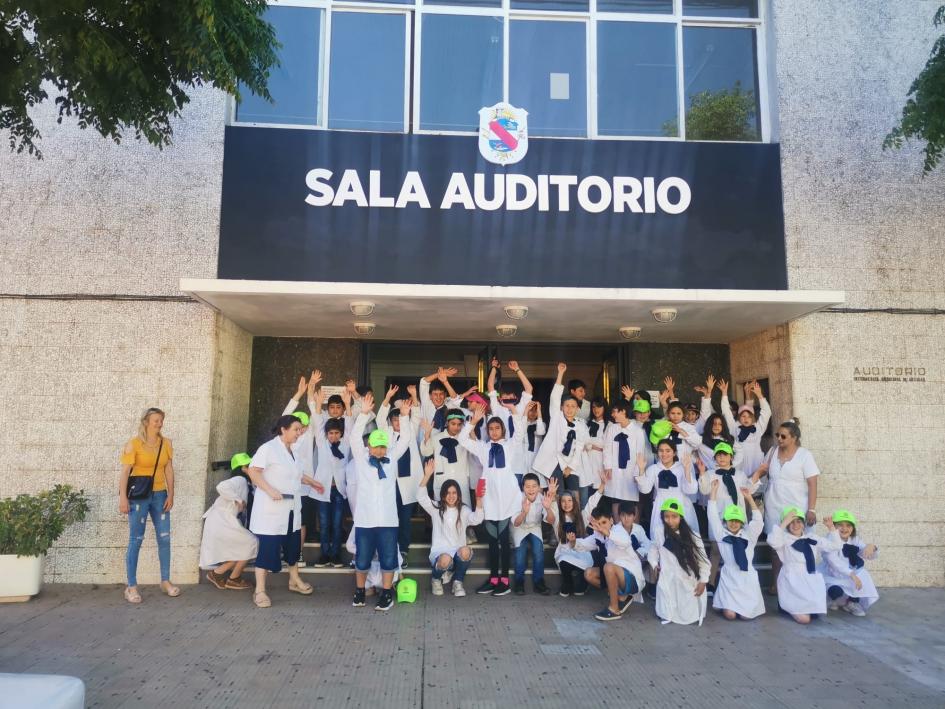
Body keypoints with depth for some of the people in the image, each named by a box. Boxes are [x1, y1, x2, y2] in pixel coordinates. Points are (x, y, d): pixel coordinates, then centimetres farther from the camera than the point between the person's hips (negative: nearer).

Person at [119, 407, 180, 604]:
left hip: (160, 495, 5)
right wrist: (123, 498, -17)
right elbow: (125, 472, -11)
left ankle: (165, 581, 19)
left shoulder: (166, 443, 6)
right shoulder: (134, 444, -8)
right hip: (139, 497, -4)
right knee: (136, 540, 1)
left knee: (164, 538, 7)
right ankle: (131, 586, 10)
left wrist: (170, 494, 2)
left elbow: (169, 469, 8)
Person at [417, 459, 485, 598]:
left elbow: (477, 520, -15)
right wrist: (427, 475, -25)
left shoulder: (464, 510, 5)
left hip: (458, 553, 1)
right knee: (445, 560, -37)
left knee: (465, 551, -35)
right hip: (439, 552, -1)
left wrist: (479, 499, -31)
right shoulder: (436, 508, 4)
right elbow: (421, 497, -12)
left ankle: (458, 582, -6)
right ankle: (436, 579, 1)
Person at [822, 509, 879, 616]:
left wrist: (871, 547, -34)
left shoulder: (854, 540, 1)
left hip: (850, 579, 6)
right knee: (836, 591, -34)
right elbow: (834, 561, -34)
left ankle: (852, 602, 9)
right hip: (833, 579, -6)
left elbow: (872, 556, -10)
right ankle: (838, 601, 9)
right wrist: (852, 574, -44)